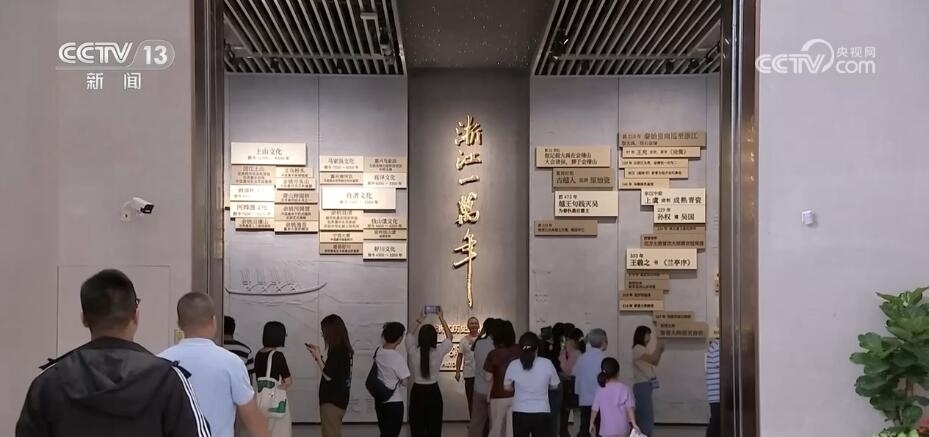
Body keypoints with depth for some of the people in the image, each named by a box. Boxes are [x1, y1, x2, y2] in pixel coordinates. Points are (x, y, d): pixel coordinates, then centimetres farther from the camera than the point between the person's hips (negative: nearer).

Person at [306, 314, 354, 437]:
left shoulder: (336, 350, -19)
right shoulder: (344, 348, 9)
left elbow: (328, 376, -18)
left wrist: (318, 357, -10)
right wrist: (318, 355, 12)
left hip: (332, 400, -10)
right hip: (338, 398, 10)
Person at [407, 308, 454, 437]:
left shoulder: (413, 352, -9)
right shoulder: (438, 352, -13)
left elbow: (411, 336, 13)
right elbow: (449, 337, 6)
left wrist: (419, 322, 22)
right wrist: (441, 318, 12)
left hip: (417, 393, 1)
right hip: (433, 393, -1)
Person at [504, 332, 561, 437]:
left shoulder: (513, 365, -7)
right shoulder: (547, 363, -9)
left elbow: (507, 387, 6)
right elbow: (555, 386, 4)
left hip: (520, 413, 1)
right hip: (542, 413, -1)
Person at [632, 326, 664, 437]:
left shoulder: (643, 349, 20)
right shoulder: (638, 348, -11)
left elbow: (654, 363, 20)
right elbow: (652, 360, -20)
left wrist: (660, 351, 7)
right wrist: (658, 348, -8)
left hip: (645, 385, 10)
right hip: (642, 385, -10)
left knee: (642, 416, 10)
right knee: (647, 416, -11)